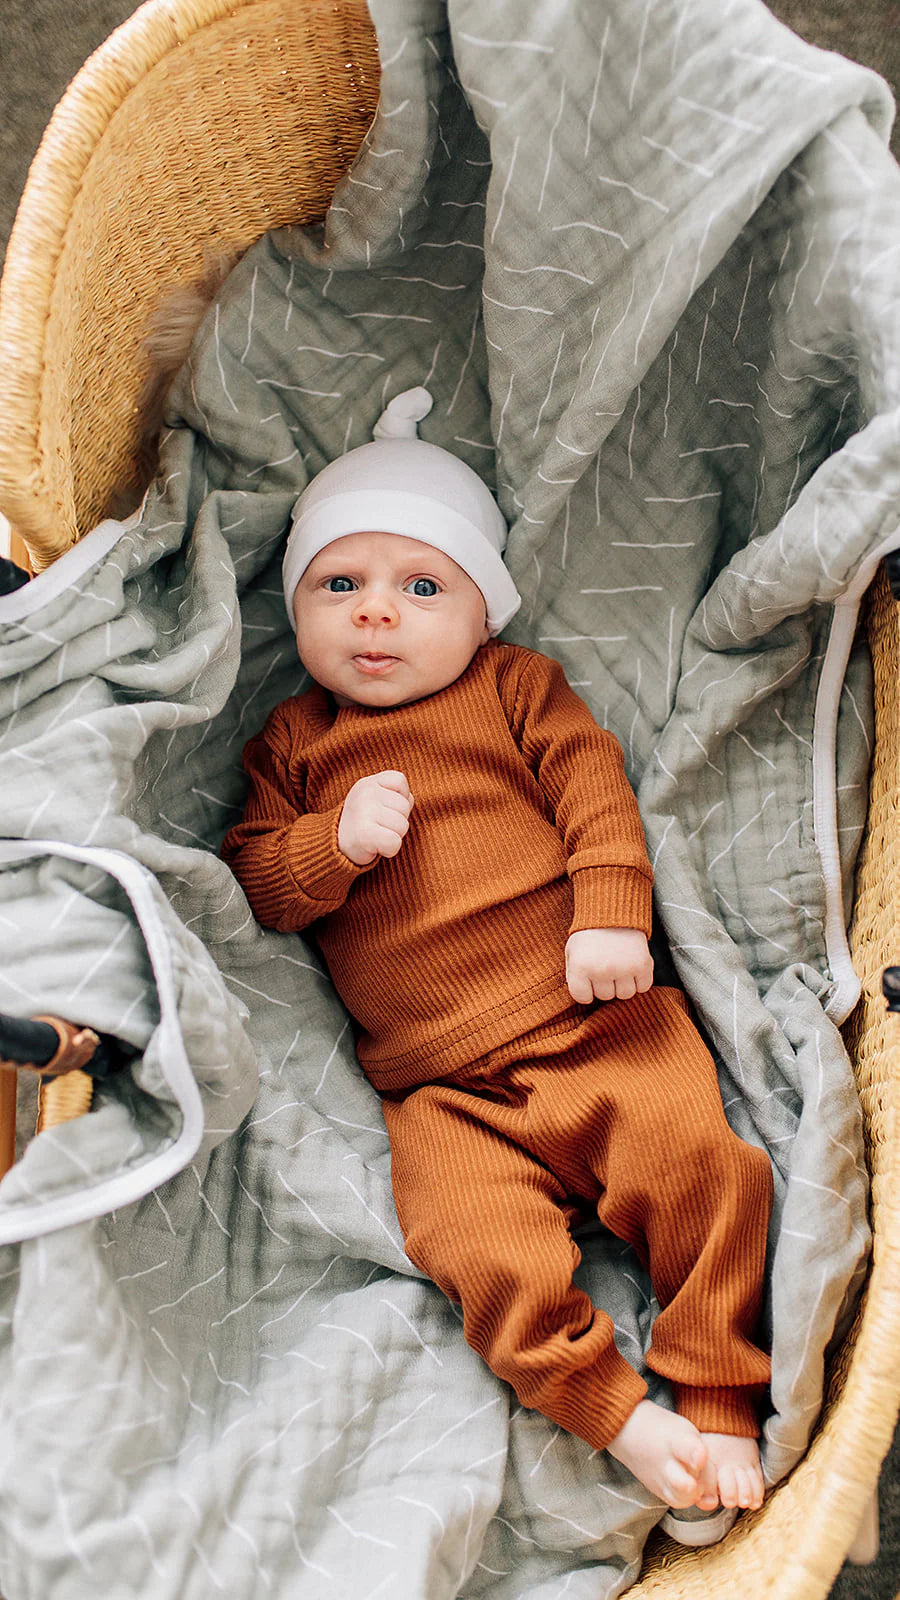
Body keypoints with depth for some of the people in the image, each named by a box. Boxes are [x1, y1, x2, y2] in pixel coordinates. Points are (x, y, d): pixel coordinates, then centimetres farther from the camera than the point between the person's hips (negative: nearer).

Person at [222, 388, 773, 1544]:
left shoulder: (515, 684, 13)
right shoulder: (291, 741, 16)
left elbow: (594, 787, 4)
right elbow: (251, 872, 11)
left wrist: (610, 916, -11)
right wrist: (334, 842, -10)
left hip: (594, 1017, 0)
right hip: (444, 1085, 1)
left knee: (692, 1163, -18)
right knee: (483, 1244, -23)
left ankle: (719, 1396, 1)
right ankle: (615, 1415, -8)